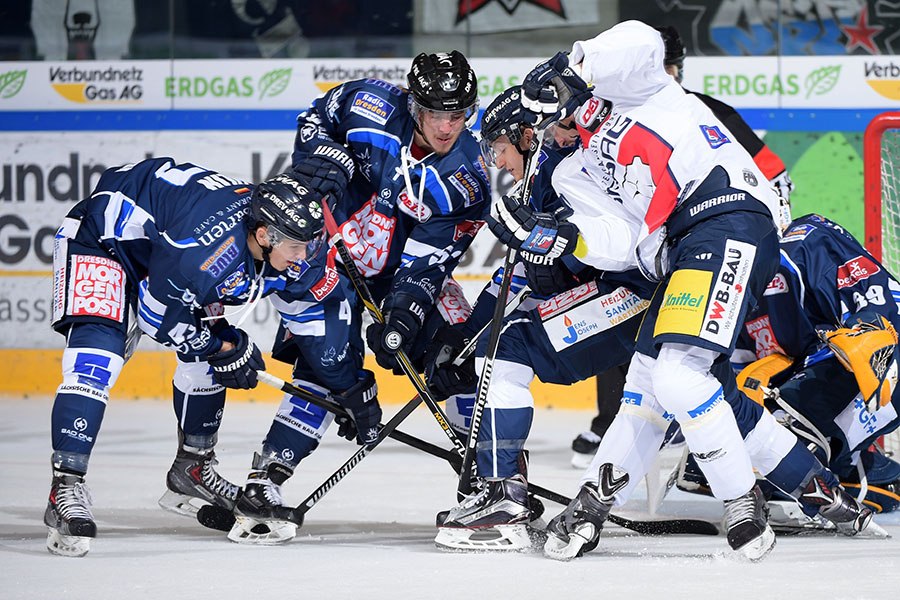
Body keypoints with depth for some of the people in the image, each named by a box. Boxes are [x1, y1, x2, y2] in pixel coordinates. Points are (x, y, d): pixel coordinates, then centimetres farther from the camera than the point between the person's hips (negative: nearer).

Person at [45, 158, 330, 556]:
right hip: (99, 237, -9)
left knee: (208, 354, 8)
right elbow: (156, 313, -26)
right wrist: (222, 348, -16)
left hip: (162, 238, 9)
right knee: (97, 357, -25)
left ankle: (193, 467, 28)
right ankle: (66, 490, -27)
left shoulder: (279, 245, -14)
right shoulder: (208, 244, -39)